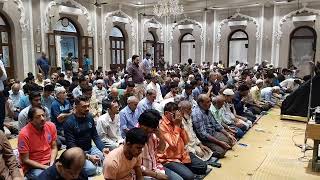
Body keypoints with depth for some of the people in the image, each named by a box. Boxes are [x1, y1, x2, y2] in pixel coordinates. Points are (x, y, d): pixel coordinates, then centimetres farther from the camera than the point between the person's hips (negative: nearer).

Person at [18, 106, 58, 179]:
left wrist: (52, 164, -12)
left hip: (50, 163, 4)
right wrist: (45, 167, -16)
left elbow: (54, 148, 4)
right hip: (32, 167, -4)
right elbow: (25, 160, -12)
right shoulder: (24, 134, -17)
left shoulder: (51, 126, -5)